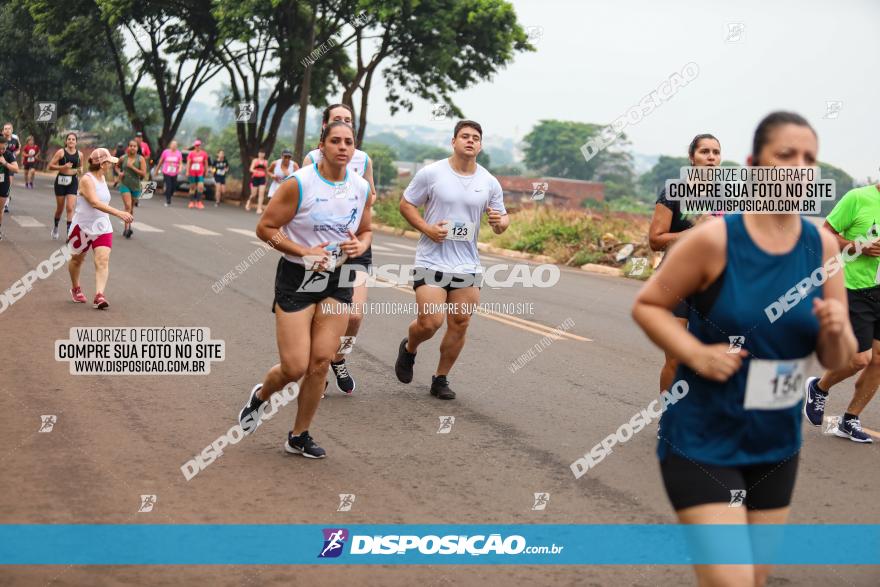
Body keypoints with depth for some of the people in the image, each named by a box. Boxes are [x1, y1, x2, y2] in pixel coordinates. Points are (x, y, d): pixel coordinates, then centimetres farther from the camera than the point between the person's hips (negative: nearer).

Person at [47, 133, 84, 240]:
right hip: (61, 180, -1)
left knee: (70, 208, -10)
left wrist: (80, 170, -3)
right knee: (60, 208, 11)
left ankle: (69, 232, -10)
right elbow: (50, 166, -7)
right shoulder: (61, 152, -6)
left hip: (73, 181, 1)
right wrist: (63, 167, -20)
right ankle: (55, 227, 37)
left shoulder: (79, 154, 3)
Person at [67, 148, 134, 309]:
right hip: (82, 227, -5)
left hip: (102, 228, 6)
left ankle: (99, 296, -22)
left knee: (103, 261, -13)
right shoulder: (87, 180, -20)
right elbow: (95, 202, -34)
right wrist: (118, 213, -43)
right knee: (77, 259, 15)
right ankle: (75, 289, 38)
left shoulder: (102, 178, 6)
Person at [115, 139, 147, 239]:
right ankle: (127, 228, -24)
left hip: (135, 186, 1)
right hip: (125, 185, -1)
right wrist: (119, 172, 0)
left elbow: (143, 174, -11)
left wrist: (132, 167, -17)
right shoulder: (123, 158, 0)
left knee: (131, 208, 13)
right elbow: (117, 166, 20)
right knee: (128, 206, -17)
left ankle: (127, 228, 28)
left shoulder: (141, 159, -4)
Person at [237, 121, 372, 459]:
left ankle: (299, 436, 17)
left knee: (320, 363, 0)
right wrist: (304, 252, -21)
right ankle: (260, 395, 28)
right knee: (295, 367, -7)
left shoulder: (361, 188, 2)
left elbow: (365, 231, 17)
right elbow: (265, 228, -10)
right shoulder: (299, 184, -14)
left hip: (337, 282, 4)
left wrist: (360, 246, -7)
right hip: (297, 279, -4)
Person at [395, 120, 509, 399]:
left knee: (459, 324, 3)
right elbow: (406, 204, 3)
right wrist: (427, 228, -13)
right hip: (432, 260, -3)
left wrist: (500, 222, -11)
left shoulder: (489, 182, 5)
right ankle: (408, 349, 24)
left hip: (468, 266, 4)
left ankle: (440, 379, 21)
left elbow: (503, 218, 14)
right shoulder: (431, 173, -4)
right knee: (430, 322, -11)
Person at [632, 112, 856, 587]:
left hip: (776, 447, 5)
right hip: (701, 442, -5)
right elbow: (647, 305, -6)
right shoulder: (715, 239, -15)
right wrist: (696, 353, -20)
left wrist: (836, 331, -19)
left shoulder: (822, 247, -2)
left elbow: (839, 361, 3)